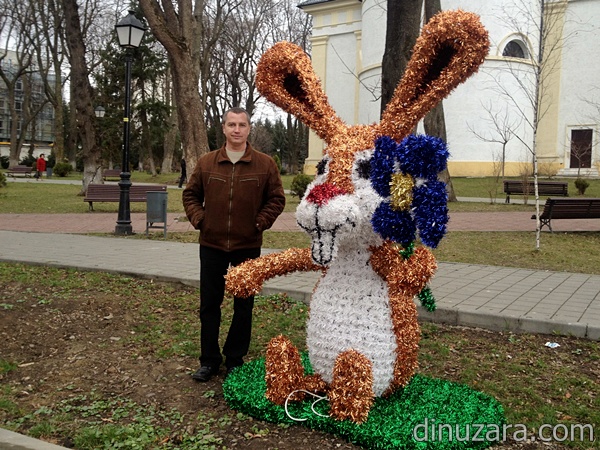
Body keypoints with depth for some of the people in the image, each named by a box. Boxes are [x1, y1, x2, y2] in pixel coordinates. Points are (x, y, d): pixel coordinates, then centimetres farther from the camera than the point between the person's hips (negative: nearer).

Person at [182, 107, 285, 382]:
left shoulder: (265, 164, -2)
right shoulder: (206, 163, 2)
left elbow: (277, 199, 3)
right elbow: (190, 194, 11)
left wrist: (261, 222, -8)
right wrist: (198, 219, -2)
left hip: (248, 246, -1)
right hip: (212, 245, 1)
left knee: (244, 306, 9)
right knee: (209, 304, 8)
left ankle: (235, 360, 24)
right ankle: (209, 361, 23)